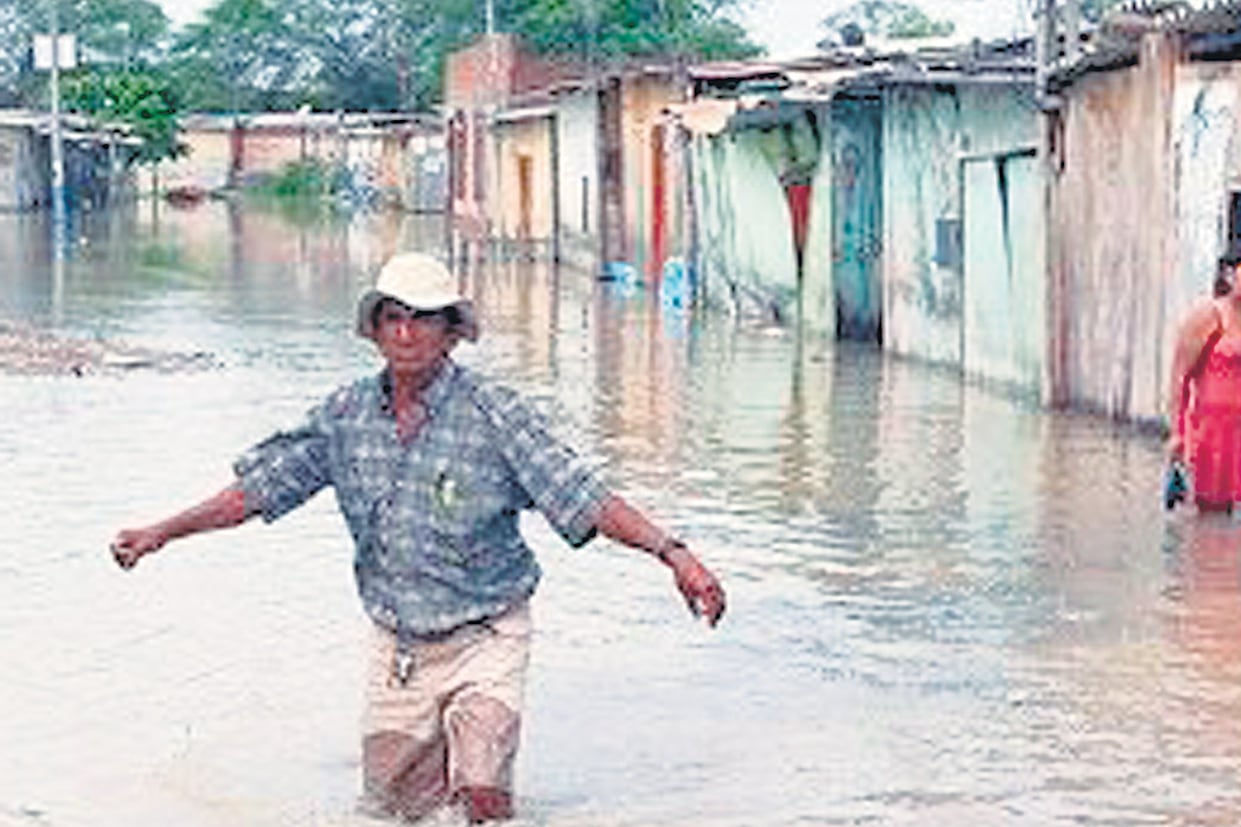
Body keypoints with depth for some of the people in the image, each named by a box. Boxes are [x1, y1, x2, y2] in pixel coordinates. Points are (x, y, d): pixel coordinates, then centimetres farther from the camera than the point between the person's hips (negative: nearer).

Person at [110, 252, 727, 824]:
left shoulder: (496, 416, -14)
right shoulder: (346, 416, -2)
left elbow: (584, 498, -20)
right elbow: (258, 488, 7)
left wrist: (672, 552, -32)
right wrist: (161, 533, 5)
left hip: (484, 640, -4)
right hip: (397, 648, 4)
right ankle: (467, 746, 42)